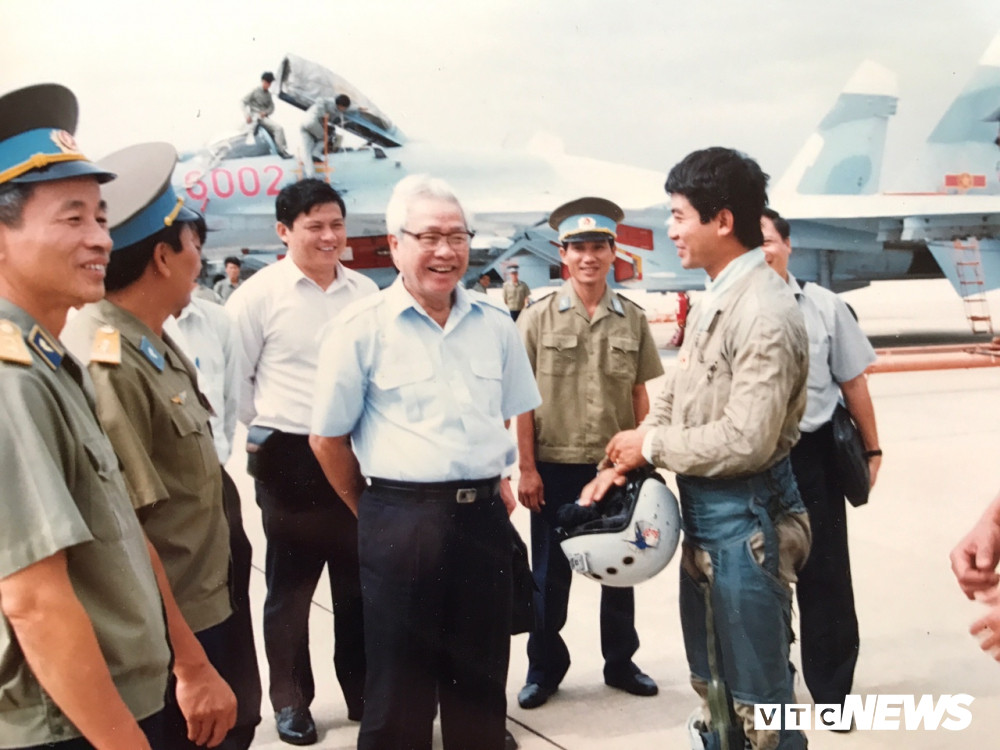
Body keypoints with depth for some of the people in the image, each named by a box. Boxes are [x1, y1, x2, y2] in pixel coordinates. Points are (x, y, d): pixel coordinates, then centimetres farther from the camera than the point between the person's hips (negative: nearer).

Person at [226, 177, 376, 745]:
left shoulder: (365, 291, 5)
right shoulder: (260, 293, -7)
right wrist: (263, 430, 2)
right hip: (291, 458, -3)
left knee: (358, 582, 13)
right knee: (291, 584, 8)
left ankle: (362, 691, 28)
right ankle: (291, 700, 24)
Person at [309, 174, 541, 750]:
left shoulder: (496, 325, 8)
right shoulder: (361, 329, -5)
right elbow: (328, 437, -1)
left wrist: (495, 479, 14)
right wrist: (375, 510, 3)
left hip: (486, 516, 4)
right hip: (401, 521, -4)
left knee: (482, 679, 15)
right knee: (401, 686, 7)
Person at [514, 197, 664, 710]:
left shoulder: (632, 319, 2)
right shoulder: (537, 318, -4)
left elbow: (639, 394, 6)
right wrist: (526, 468, -8)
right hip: (555, 467, -2)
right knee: (550, 572, 9)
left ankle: (620, 661, 31)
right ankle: (544, 667, 24)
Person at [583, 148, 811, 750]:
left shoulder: (765, 313, -22)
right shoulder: (715, 299, 10)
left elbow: (745, 441, -26)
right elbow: (672, 397, 14)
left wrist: (650, 445, -13)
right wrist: (623, 464, 0)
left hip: (745, 514, -10)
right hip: (704, 507, 10)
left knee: (757, 685, 5)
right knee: (711, 675, 23)